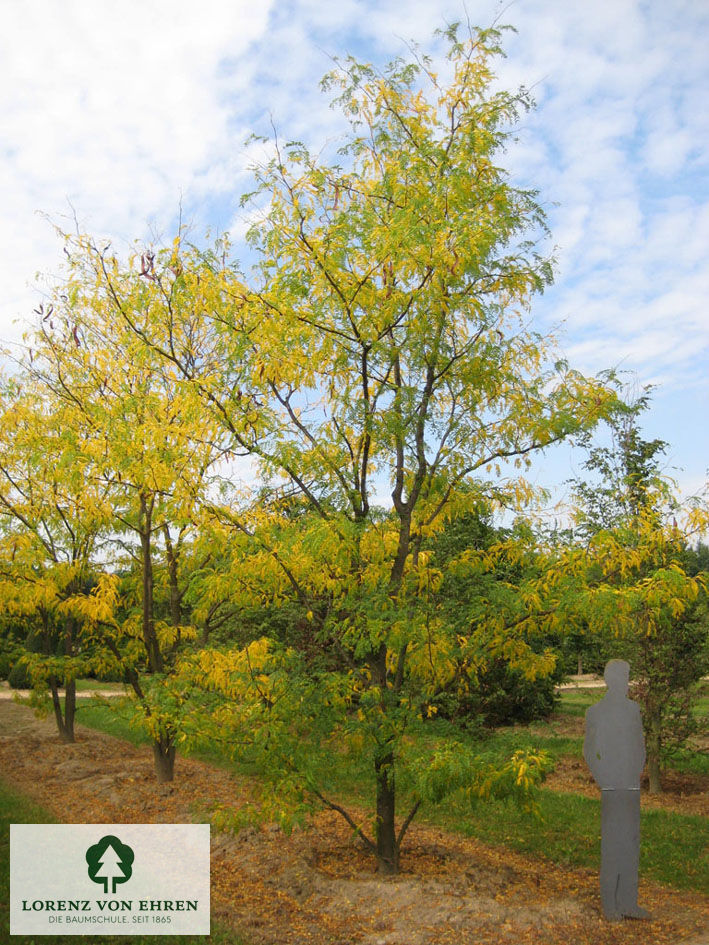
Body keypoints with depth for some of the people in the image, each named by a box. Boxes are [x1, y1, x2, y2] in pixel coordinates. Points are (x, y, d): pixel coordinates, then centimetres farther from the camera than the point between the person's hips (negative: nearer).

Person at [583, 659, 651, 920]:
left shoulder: (633, 708, 13)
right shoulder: (596, 711, -2)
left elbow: (640, 743, 18)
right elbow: (589, 750, -2)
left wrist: (638, 772, 7)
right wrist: (603, 779, -7)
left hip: (633, 786, 5)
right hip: (611, 787, -5)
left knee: (632, 843, 9)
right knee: (611, 844, -3)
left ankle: (628, 903, 18)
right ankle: (609, 905, 6)